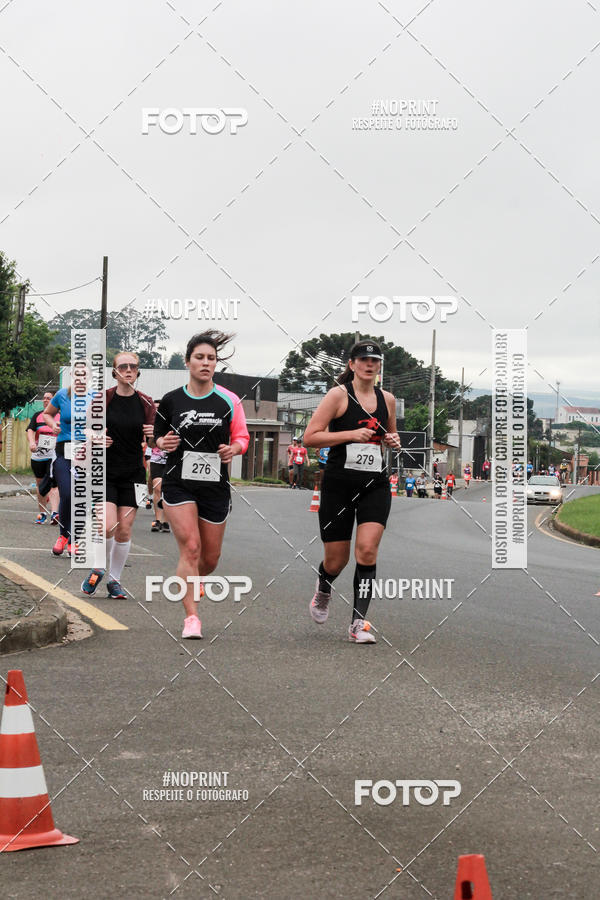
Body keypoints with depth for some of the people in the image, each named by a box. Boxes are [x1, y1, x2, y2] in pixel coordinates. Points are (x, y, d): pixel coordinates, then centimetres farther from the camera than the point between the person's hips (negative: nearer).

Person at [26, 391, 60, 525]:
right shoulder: (37, 416, 9)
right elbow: (30, 430, -3)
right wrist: (31, 442, -23)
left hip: (54, 455, -3)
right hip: (38, 456, 3)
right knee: (40, 484, 11)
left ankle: (54, 513, -27)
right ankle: (42, 513, 23)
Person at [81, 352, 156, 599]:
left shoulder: (145, 403, 2)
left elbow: (154, 442, 8)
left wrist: (152, 436, -14)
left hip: (133, 474, 2)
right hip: (104, 471, -2)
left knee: (124, 530, 1)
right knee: (108, 526, -16)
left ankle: (114, 579, 18)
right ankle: (98, 569, 10)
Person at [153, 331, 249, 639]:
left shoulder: (229, 400, 0)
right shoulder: (171, 400, 1)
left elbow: (242, 436, 8)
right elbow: (156, 437, 10)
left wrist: (234, 448, -14)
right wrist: (164, 443, -12)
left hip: (215, 485, 2)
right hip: (178, 484, -2)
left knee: (210, 558, 10)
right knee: (190, 547, -15)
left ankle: (191, 582, 44)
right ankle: (191, 617, -11)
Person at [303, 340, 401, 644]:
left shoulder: (387, 399, 10)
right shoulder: (339, 394, -5)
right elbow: (310, 437, -10)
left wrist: (393, 441, 4)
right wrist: (351, 434, -18)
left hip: (375, 485, 3)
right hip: (339, 484, -3)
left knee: (367, 550, -15)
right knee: (336, 561, 5)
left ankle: (358, 623, -11)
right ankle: (323, 590, 41)